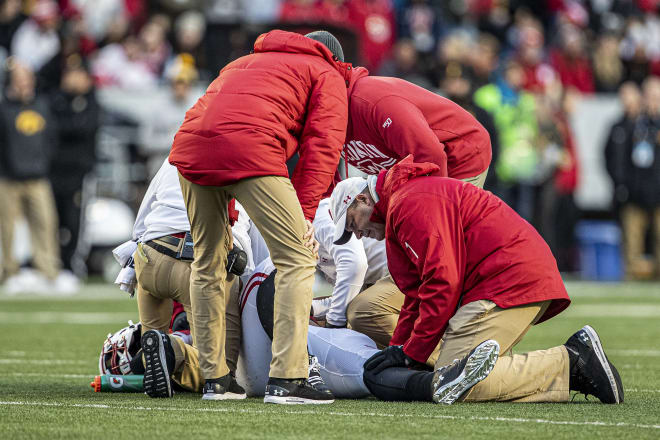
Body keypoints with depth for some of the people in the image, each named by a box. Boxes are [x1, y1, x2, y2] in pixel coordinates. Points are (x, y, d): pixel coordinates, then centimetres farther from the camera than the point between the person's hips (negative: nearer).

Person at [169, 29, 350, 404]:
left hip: (191, 147, 6)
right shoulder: (328, 77, 21)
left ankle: (214, 377, 24)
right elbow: (322, 144, 5)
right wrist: (306, 211, -1)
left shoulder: (243, 63, 39)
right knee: (297, 260, 1)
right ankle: (286, 378, -8)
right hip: (250, 147, -6)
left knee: (208, 261, 20)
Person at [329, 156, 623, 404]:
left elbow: (443, 281, -15)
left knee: (452, 386, -18)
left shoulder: (410, 202, -6)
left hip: (510, 281, -11)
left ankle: (569, 364, -18)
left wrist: (411, 353, -9)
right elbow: (418, 297, 26)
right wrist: (397, 349, 13)